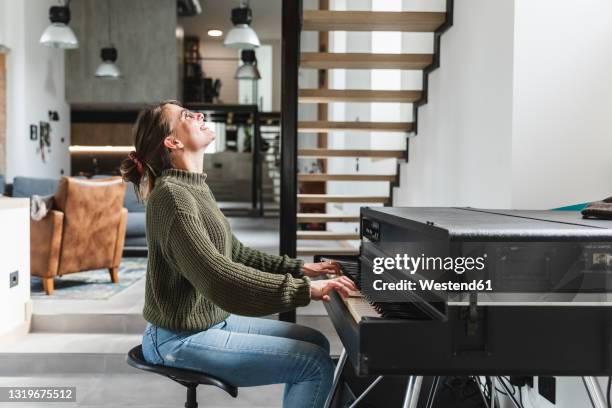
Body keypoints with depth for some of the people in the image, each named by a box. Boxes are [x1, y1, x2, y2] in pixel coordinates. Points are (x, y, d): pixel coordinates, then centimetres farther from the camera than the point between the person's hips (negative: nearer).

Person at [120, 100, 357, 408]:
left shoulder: (195, 188, 11)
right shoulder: (171, 195, -22)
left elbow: (234, 254, 16)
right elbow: (218, 277, -31)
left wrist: (299, 269, 10)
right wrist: (304, 290, -30)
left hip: (212, 320, 10)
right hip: (182, 338, -10)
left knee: (316, 343, 12)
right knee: (317, 364, -13)